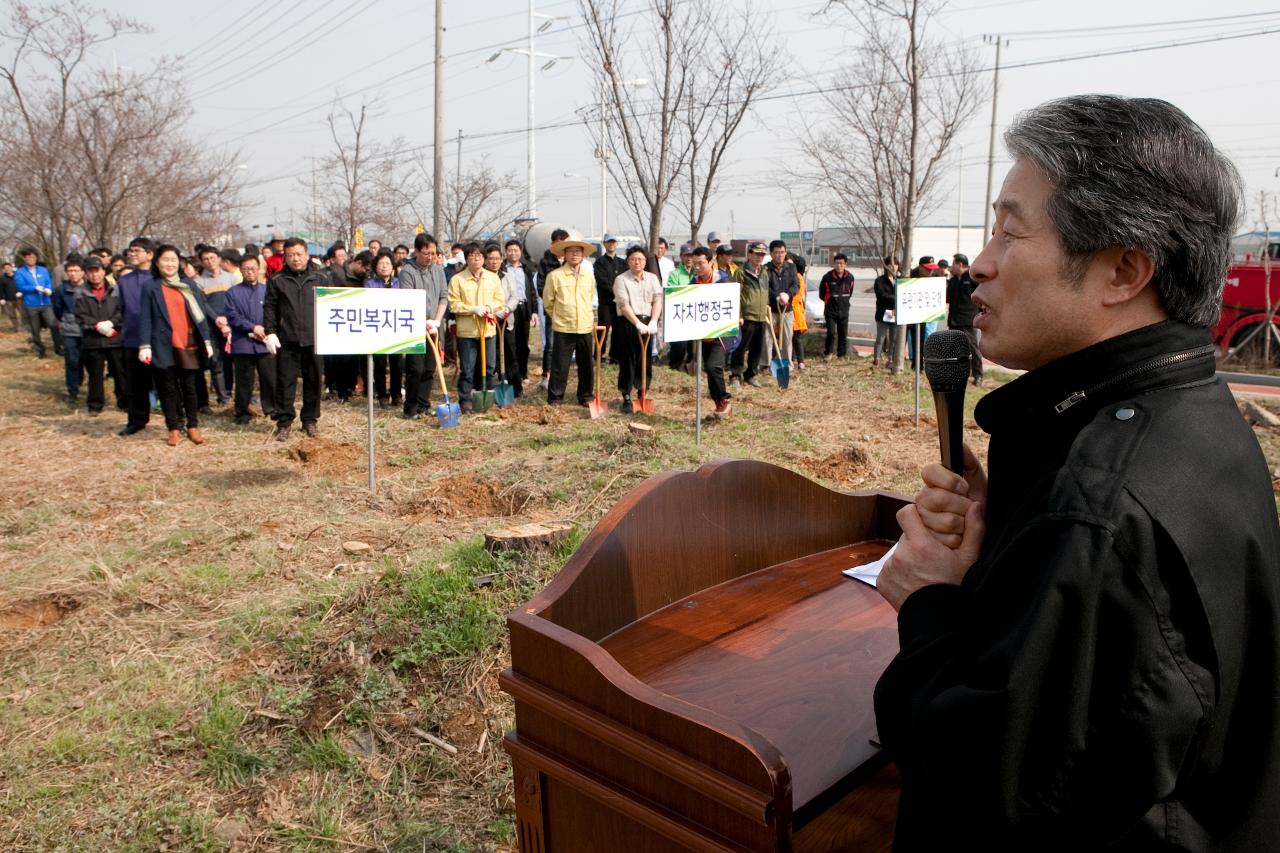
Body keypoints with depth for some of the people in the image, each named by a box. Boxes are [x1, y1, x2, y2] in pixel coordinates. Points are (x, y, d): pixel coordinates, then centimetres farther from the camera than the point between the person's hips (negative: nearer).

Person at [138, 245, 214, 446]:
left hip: (189, 345, 2)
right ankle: (173, 429, 12)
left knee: (189, 387, 5)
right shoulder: (150, 286, 2)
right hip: (164, 347, -2)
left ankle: (193, 427, 14)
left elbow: (200, 314, 10)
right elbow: (145, 317, -1)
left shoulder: (189, 285, 10)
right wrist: (145, 345, -9)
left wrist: (207, 340, 4)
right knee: (168, 389, 5)